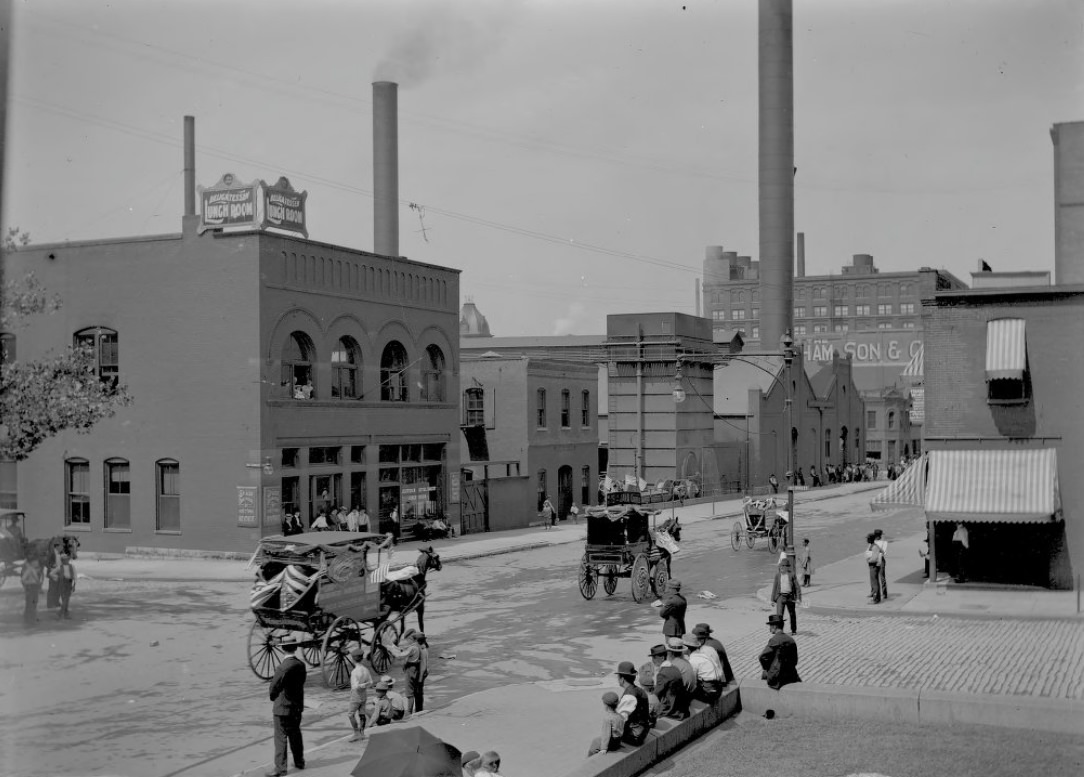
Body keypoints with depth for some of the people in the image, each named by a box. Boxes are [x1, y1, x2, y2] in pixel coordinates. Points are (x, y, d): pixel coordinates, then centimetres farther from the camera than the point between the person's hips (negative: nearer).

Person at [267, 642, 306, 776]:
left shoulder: (283, 667, -21)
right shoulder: (301, 665, -1)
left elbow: (274, 686, -16)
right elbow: (301, 683, 4)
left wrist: (273, 697, 4)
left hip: (283, 707, -7)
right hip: (297, 706, 7)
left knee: (281, 738, 0)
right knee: (295, 734, 20)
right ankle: (299, 761, 31)